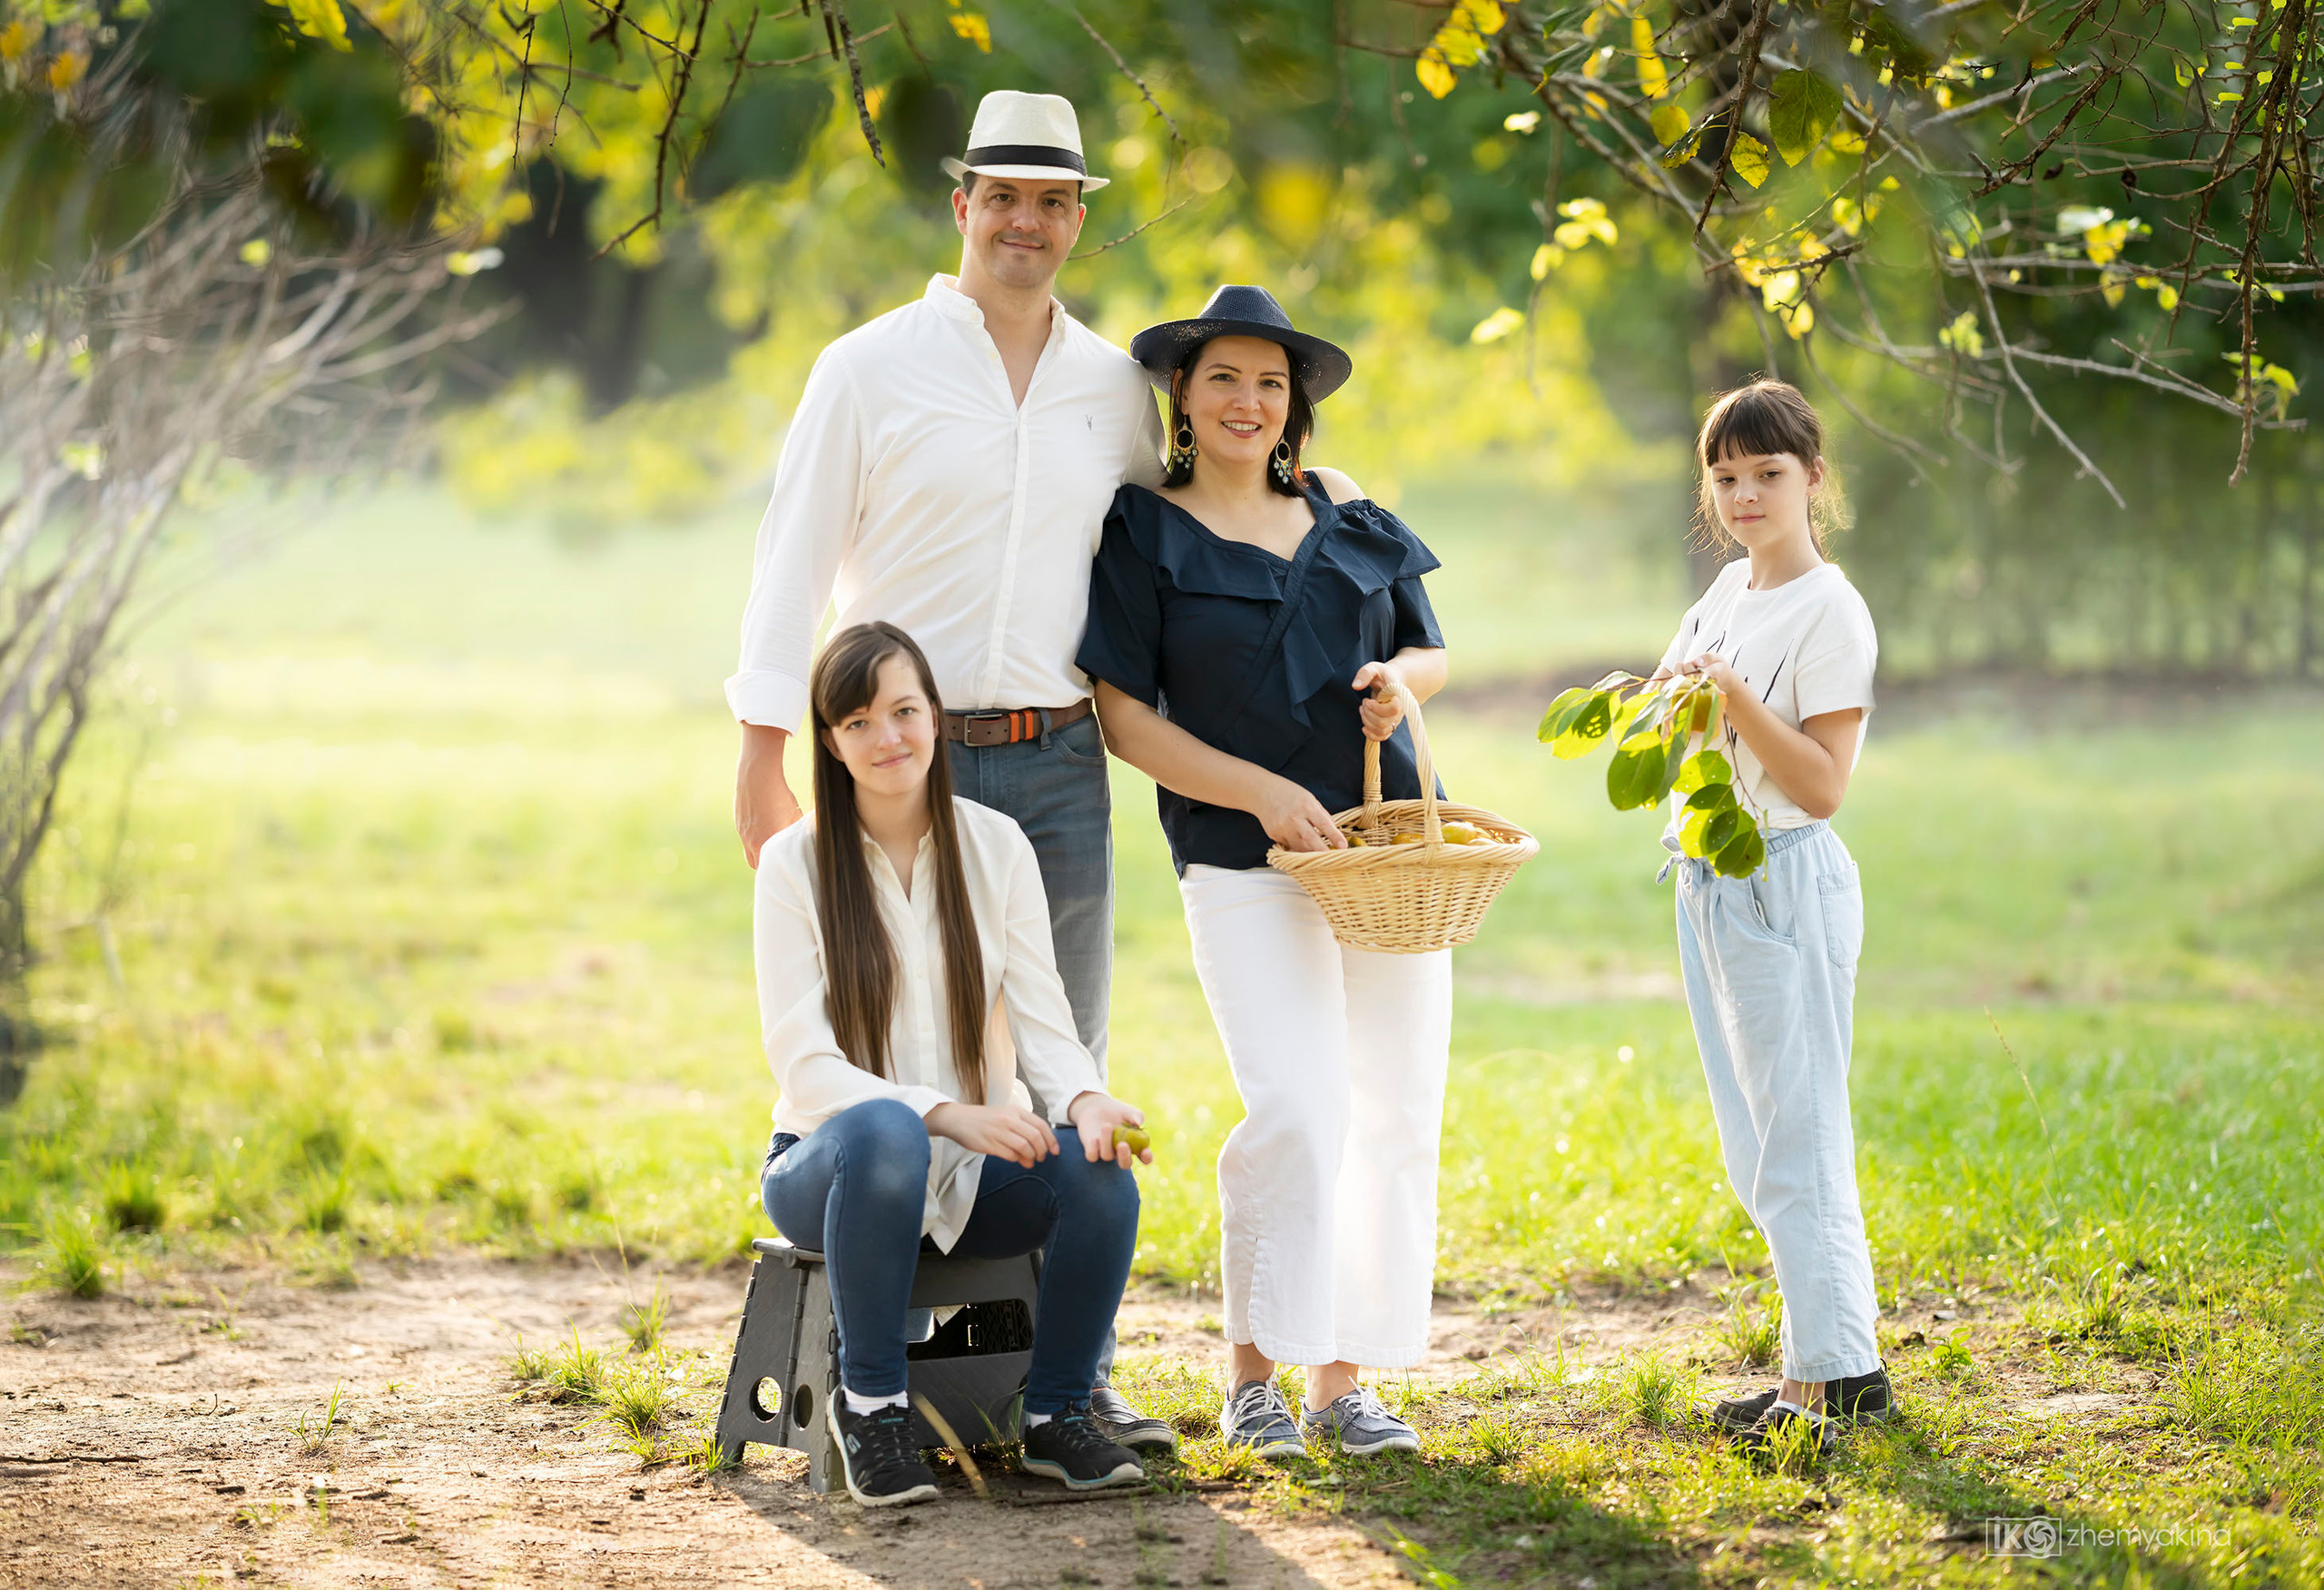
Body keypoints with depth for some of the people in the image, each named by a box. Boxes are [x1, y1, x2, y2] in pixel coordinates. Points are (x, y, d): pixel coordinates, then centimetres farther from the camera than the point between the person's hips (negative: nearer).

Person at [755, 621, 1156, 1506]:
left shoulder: (996, 847, 5)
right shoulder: (796, 863, -6)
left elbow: (1043, 1025, 1)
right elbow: (803, 1065, -13)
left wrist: (1084, 1098, -24)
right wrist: (948, 1116, -29)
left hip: (971, 1170, 3)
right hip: (825, 1168, -3)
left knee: (1101, 1174, -29)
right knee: (883, 1132, -39)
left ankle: (1054, 1414, -7)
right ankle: (869, 1403, -21)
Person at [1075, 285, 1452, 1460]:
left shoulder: (1346, 516, 14)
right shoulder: (1144, 534, 1)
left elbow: (1429, 649, 21)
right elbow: (1124, 712, -3)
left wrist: (1401, 679, -3)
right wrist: (1258, 790, -14)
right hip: (1246, 865, -5)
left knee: (1398, 1110, 2)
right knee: (1295, 1109, -17)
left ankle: (1344, 1375, 13)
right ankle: (1252, 1376, -2)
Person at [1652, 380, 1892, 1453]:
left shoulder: (1830, 611, -12)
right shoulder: (1727, 589, 11)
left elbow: (1823, 784, -18)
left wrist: (1735, 696, -27)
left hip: (1786, 882, -9)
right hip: (1707, 885, 9)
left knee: (1796, 1136, -8)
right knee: (1756, 1143, 12)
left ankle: (1823, 1383, -5)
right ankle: (1848, 1362, 19)